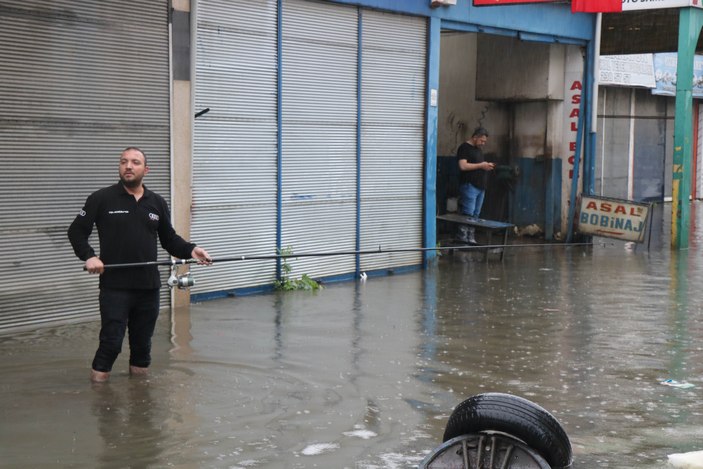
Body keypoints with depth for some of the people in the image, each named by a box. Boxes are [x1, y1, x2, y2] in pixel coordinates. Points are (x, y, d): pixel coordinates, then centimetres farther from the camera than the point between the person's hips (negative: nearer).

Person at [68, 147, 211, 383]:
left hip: (148, 286, 4)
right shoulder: (102, 199, -2)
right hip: (114, 286, -4)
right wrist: (89, 256, -14)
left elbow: (170, 239, 16)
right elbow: (76, 231, 2)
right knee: (111, 342, -6)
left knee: (143, 343, 11)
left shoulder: (157, 203, 9)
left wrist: (190, 250, -2)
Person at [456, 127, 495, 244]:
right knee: (468, 213, -12)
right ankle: (463, 239, -10)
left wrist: (487, 166, 9)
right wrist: (481, 165, -15)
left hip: (480, 186, 9)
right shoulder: (464, 148, -6)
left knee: (476, 214, 6)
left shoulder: (478, 149, 21)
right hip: (469, 185, -9)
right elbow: (463, 166, -18)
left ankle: (471, 239, 9)